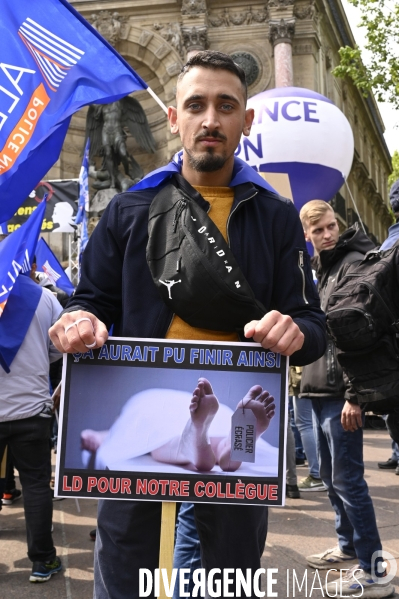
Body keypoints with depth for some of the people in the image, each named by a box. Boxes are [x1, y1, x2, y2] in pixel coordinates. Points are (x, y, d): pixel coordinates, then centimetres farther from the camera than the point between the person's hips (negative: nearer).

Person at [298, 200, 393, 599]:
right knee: (330, 475, 17)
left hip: (342, 393, -9)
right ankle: (348, 547, 32)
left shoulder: (355, 264, -11)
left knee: (347, 479, -7)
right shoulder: (322, 268, 17)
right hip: (319, 390, 9)